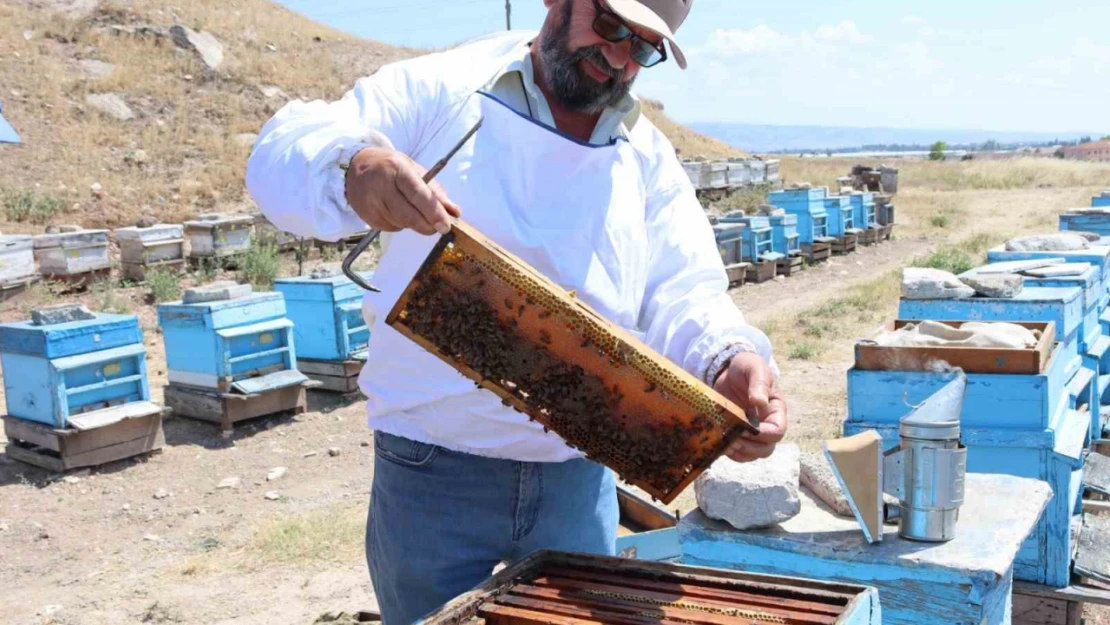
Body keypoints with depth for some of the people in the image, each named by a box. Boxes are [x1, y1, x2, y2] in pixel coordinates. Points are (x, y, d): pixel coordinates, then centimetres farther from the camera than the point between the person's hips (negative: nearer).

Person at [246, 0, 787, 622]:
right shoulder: (439, 91, -4)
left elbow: (684, 295, -3)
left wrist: (730, 358, -26)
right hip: (433, 473, -3)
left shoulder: (650, 160, 7)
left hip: (579, 478, 4)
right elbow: (282, 153, -13)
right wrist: (352, 168, -37)